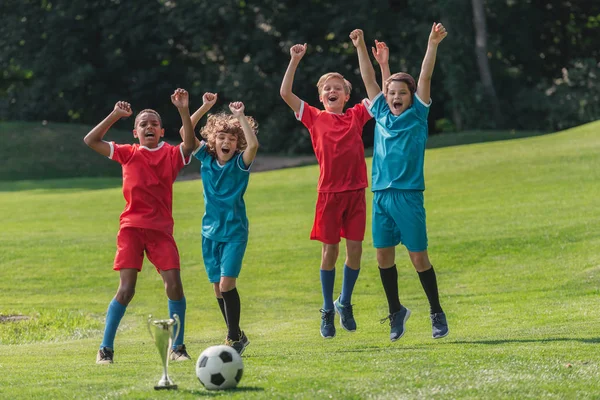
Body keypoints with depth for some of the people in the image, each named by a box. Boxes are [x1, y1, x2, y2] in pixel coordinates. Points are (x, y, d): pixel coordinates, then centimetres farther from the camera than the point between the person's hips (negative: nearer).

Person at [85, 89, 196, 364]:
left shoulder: (172, 155, 7)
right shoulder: (128, 154, 8)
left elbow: (189, 144, -15)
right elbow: (91, 140, 1)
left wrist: (184, 111, -25)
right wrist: (115, 115, -7)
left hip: (161, 229, 1)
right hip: (131, 227, -1)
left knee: (174, 285, -9)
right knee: (126, 289, -8)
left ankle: (177, 347, 3)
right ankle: (105, 349, 0)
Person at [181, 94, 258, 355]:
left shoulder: (240, 163, -7)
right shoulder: (206, 159, 3)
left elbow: (253, 145, -28)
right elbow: (185, 133, -3)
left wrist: (241, 116, -24)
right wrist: (205, 107, -10)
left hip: (234, 232, -4)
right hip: (210, 231, 4)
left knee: (226, 284, -15)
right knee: (217, 287, 6)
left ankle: (234, 337, -3)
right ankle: (235, 337, 19)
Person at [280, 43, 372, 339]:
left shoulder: (357, 116, 7)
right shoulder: (315, 118, 3)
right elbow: (285, 93, -3)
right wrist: (295, 60, -7)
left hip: (356, 191, 1)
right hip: (329, 192, -1)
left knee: (355, 248, 1)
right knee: (330, 250, 2)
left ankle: (344, 302, 19)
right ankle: (327, 310, 15)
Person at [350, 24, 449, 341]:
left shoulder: (417, 115, 3)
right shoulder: (381, 114, 11)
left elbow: (425, 78, -6)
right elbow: (369, 80, 12)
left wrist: (433, 44, -14)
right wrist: (360, 48, 7)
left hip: (408, 195, -4)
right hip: (381, 194, 4)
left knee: (418, 257, -2)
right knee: (383, 255, 4)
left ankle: (437, 313, 11)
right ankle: (395, 311, 20)